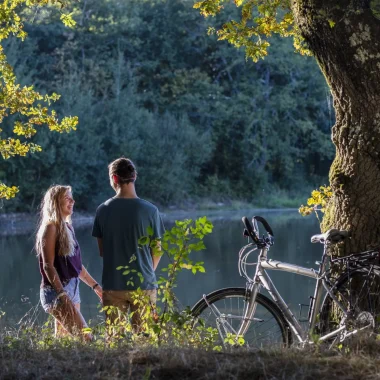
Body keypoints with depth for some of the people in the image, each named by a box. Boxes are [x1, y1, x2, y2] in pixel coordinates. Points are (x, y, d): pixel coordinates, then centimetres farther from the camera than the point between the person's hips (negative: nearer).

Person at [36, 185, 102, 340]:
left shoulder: (67, 227, 13)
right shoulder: (51, 227, -11)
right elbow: (48, 266, -16)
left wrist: (95, 285, 18)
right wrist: (62, 295, -23)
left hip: (72, 289, 9)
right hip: (56, 291, -9)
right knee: (85, 338, -15)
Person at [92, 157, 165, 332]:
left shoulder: (103, 210, -3)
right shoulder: (150, 210, -7)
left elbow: (101, 250, 4)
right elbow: (157, 251, 0)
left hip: (113, 284, 1)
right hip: (143, 284, -1)